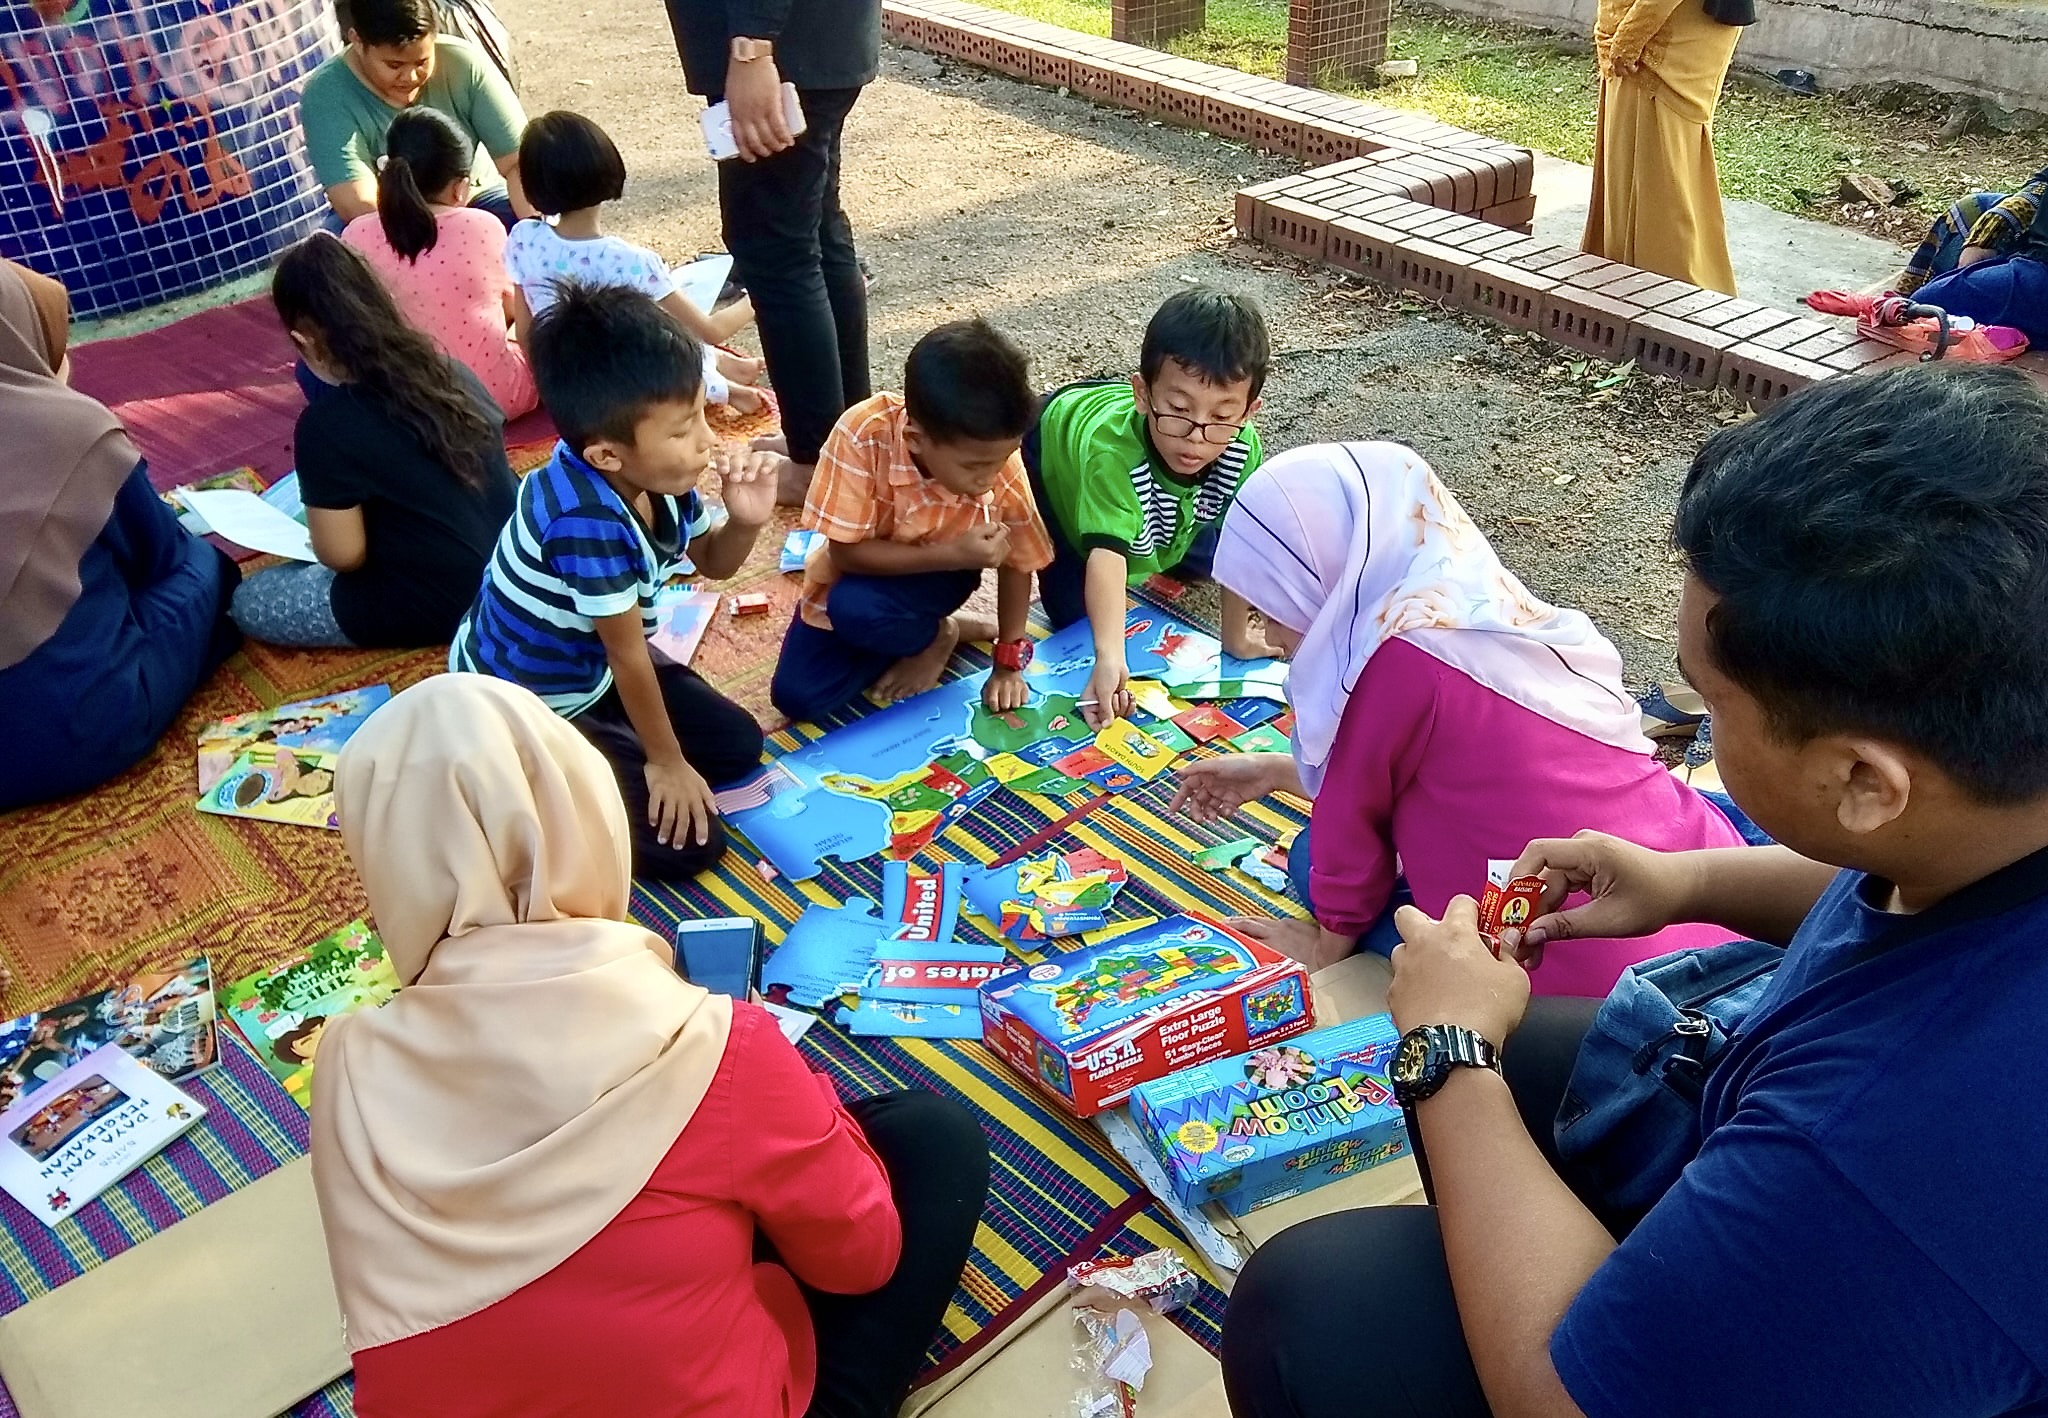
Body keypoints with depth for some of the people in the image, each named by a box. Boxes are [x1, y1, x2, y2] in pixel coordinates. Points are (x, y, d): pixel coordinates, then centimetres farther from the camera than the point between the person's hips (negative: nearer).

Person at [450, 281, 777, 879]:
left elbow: (713, 562, 6)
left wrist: (745, 521, -17)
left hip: (588, 670, 8)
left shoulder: (652, 474, -13)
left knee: (738, 745, 8)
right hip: (519, 713, -8)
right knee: (689, 842, -10)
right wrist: (666, 761, -12)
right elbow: (629, 655, -25)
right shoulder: (587, 518, -36)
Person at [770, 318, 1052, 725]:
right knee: (796, 698, -10)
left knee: (854, 608, -32)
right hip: (860, 571, 1)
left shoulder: (1000, 464, -27)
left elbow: (1017, 563, -11)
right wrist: (952, 554, -35)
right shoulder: (865, 434, -34)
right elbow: (846, 554, -27)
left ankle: (931, 637, 2)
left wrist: (1009, 662, -12)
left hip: (934, 581, -1)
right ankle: (938, 635, 7)